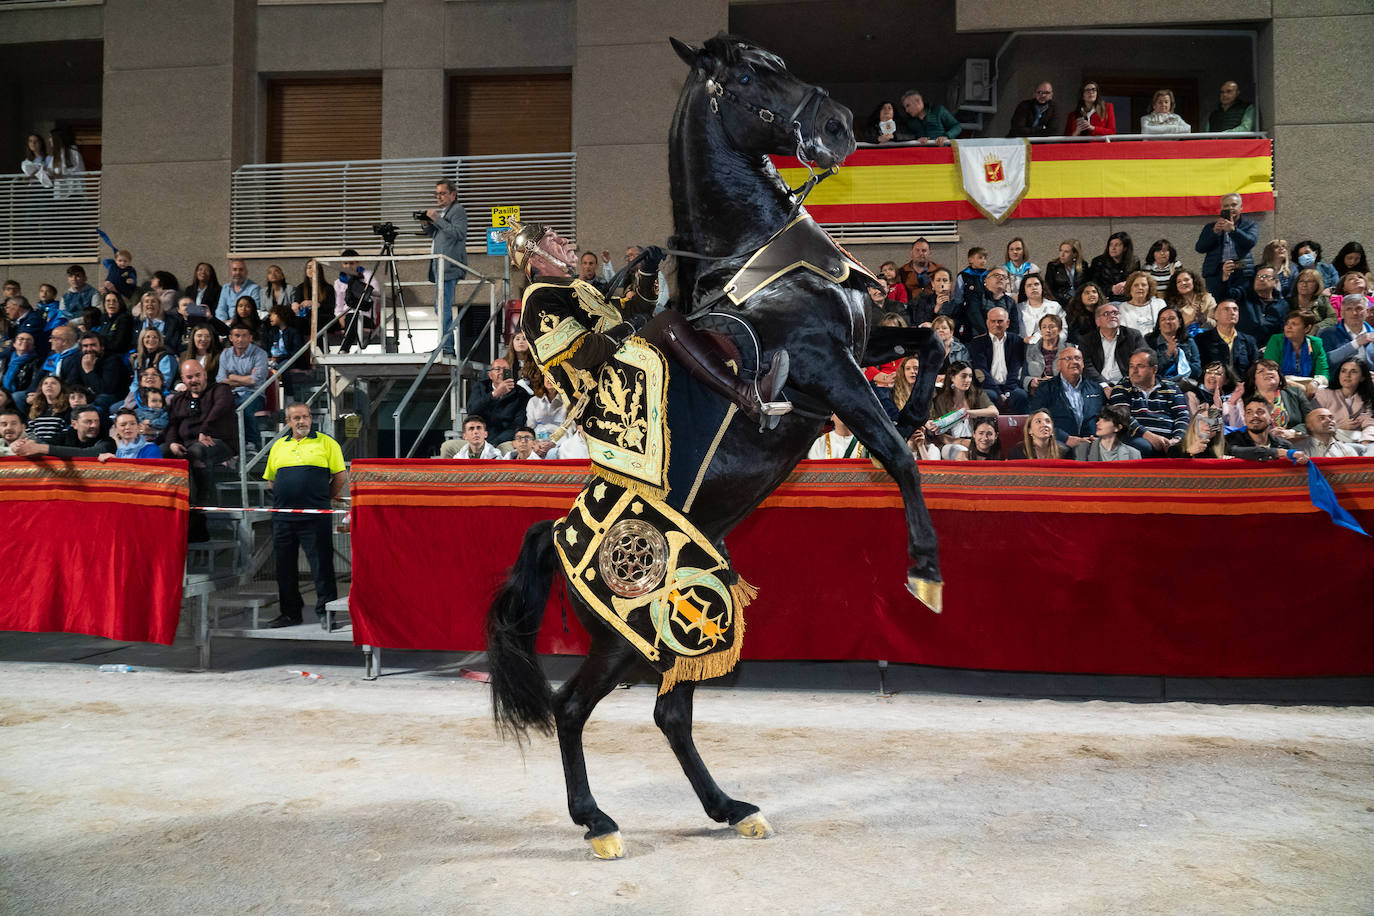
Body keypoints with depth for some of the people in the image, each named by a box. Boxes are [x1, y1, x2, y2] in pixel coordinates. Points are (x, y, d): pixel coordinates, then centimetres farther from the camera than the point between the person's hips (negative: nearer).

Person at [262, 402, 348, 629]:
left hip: (315, 518, -4)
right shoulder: (278, 446, 14)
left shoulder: (326, 443, 3)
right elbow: (270, 478, 21)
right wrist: (284, 500, 12)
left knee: (321, 565, -4)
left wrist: (323, 500, 3)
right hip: (282, 517, 4)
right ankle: (290, 612, 21)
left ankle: (326, 611, 3)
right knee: (285, 566, 10)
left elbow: (341, 476, 1)